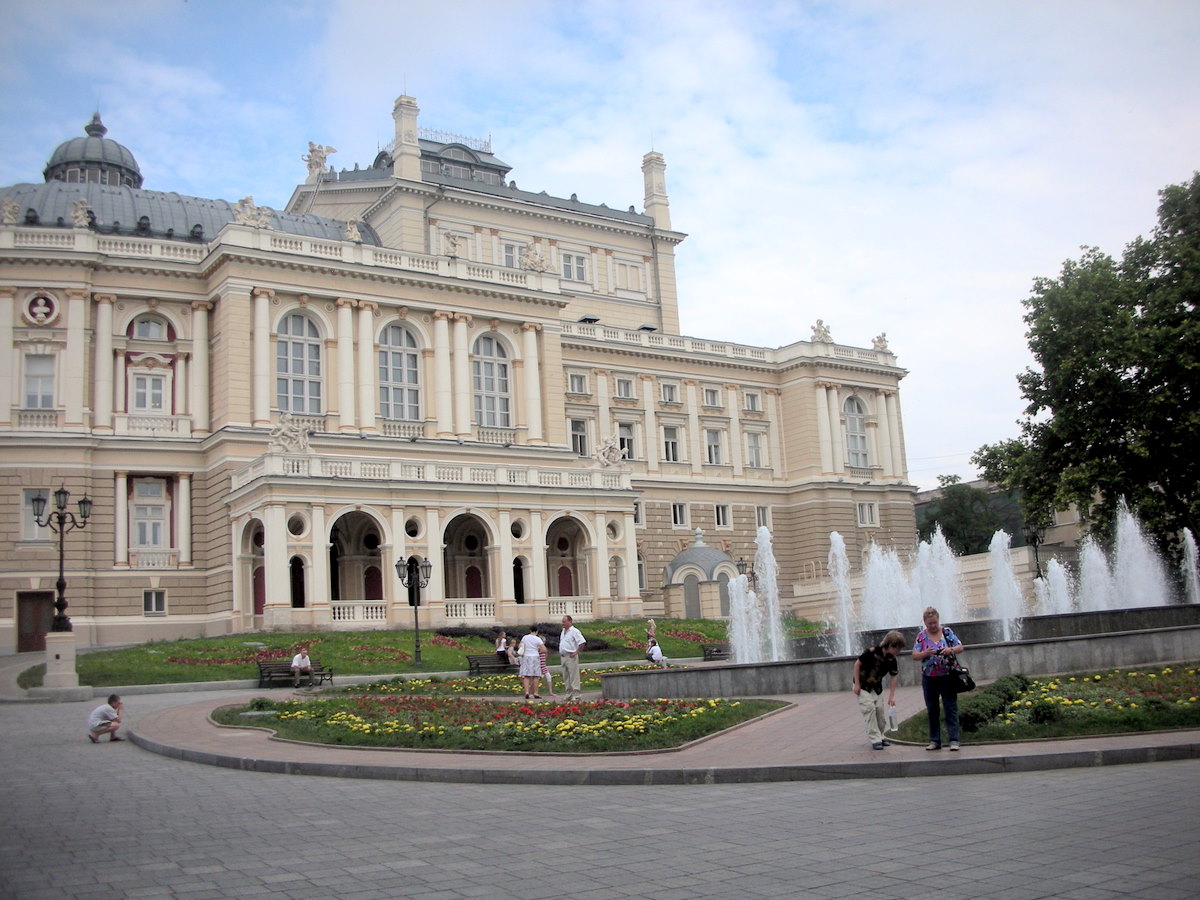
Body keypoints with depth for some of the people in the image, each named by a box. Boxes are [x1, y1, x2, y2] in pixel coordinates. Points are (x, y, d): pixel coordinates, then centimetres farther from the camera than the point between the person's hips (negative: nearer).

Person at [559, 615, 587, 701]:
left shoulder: (574, 631, -11)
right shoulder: (563, 631, 16)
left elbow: (582, 642, -17)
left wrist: (576, 652, -16)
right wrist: (560, 652, 16)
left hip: (571, 657, -9)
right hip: (563, 657, 9)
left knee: (574, 677, -7)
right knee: (565, 677, 12)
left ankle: (576, 695, -4)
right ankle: (569, 695, 19)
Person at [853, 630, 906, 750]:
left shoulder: (892, 659, -9)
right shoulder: (872, 652, -27)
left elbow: (893, 677, -2)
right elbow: (857, 664, -18)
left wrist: (892, 696, -6)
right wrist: (856, 684, -16)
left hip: (877, 688, 6)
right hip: (863, 686, -6)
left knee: (880, 711, 4)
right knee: (869, 709, -14)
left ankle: (879, 736, 20)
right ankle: (875, 739, -10)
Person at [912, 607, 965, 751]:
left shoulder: (947, 632, 2)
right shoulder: (921, 636, 3)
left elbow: (960, 647, 1)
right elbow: (914, 656, -2)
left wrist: (951, 650, -20)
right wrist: (925, 653, -22)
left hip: (947, 677, -2)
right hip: (929, 678, 2)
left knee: (951, 708, -5)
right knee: (932, 710, 8)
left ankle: (954, 740, -5)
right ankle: (934, 741, 15)